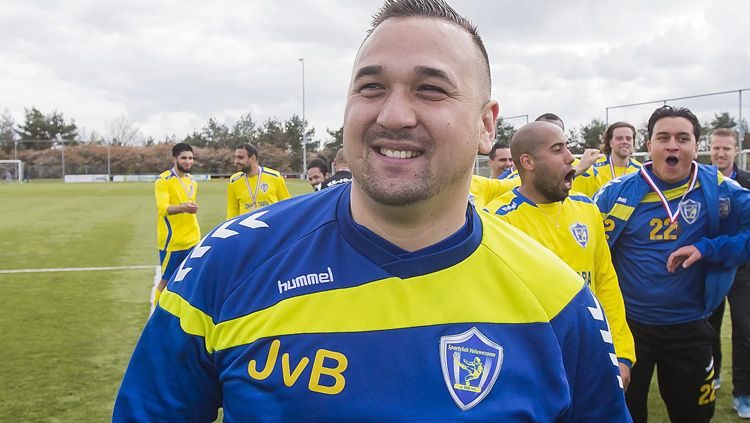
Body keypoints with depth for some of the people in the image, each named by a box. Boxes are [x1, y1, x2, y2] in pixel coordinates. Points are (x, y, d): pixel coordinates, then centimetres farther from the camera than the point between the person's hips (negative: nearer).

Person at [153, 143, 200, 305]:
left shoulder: (192, 181, 11)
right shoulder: (163, 180, -9)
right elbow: (163, 208, -22)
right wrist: (183, 208, -39)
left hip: (192, 241, 6)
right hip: (171, 241, -6)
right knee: (167, 280, 4)